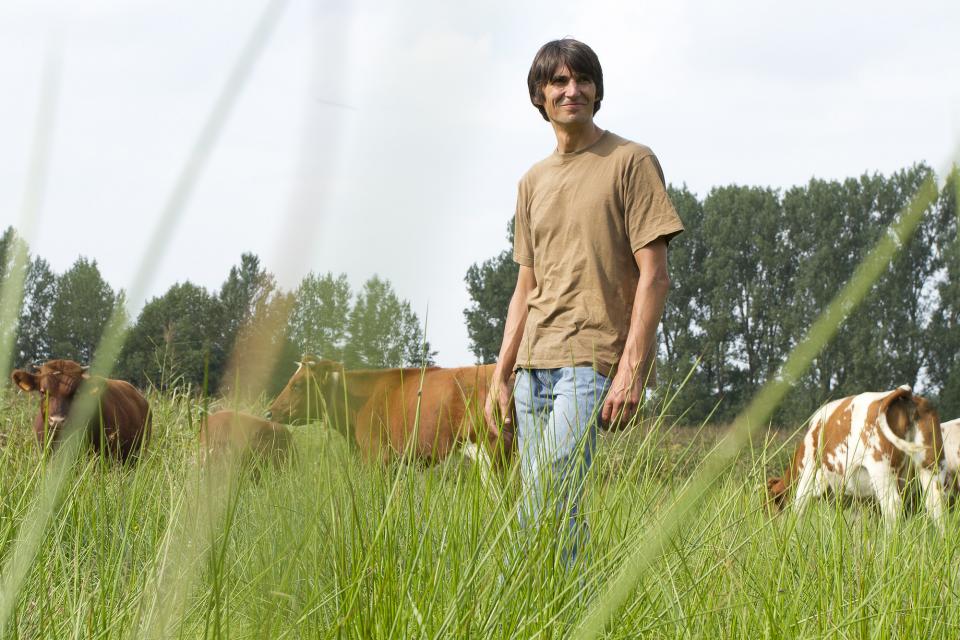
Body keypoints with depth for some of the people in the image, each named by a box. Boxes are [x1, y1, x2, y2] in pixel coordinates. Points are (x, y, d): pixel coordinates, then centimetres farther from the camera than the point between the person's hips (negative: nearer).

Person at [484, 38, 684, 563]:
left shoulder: (631, 162, 0)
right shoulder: (533, 181, 19)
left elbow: (653, 275, -7)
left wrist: (631, 369, -15)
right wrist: (500, 377, 13)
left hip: (593, 361, -7)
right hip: (534, 368, 7)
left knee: (549, 503, -19)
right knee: (542, 506, 4)